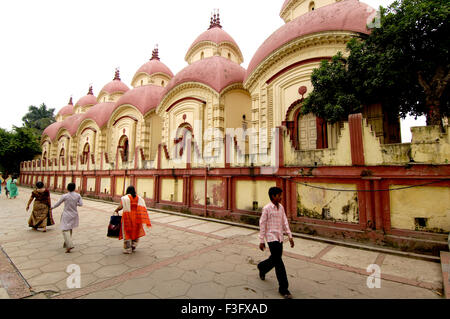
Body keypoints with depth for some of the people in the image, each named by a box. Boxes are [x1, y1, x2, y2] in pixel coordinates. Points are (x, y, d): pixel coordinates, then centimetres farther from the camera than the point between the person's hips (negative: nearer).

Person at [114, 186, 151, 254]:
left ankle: (127, 249, 12)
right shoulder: (139, 198, 7)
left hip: (127, 217, -3)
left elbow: (121, 207, -15)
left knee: (127, 233, 8)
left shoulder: (125, 198, -3)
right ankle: (133, 246, 23)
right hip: (137, 217, 3)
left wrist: (116, 210, 4)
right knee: (135, 232, 20)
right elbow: (142, 208, -1)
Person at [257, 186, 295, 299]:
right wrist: (261, 241, -8)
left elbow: (284, 222, 10)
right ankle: (283, 288, 8)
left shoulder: (281, 207, 6)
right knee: (278, 262, -4)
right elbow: (262, 224, -10)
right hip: (271, 237, -7)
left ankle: (262, 267, 46)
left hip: (279, 237, 7)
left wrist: (290, 236, 5)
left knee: (275, 259, 17)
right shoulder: (267, 208, -13)